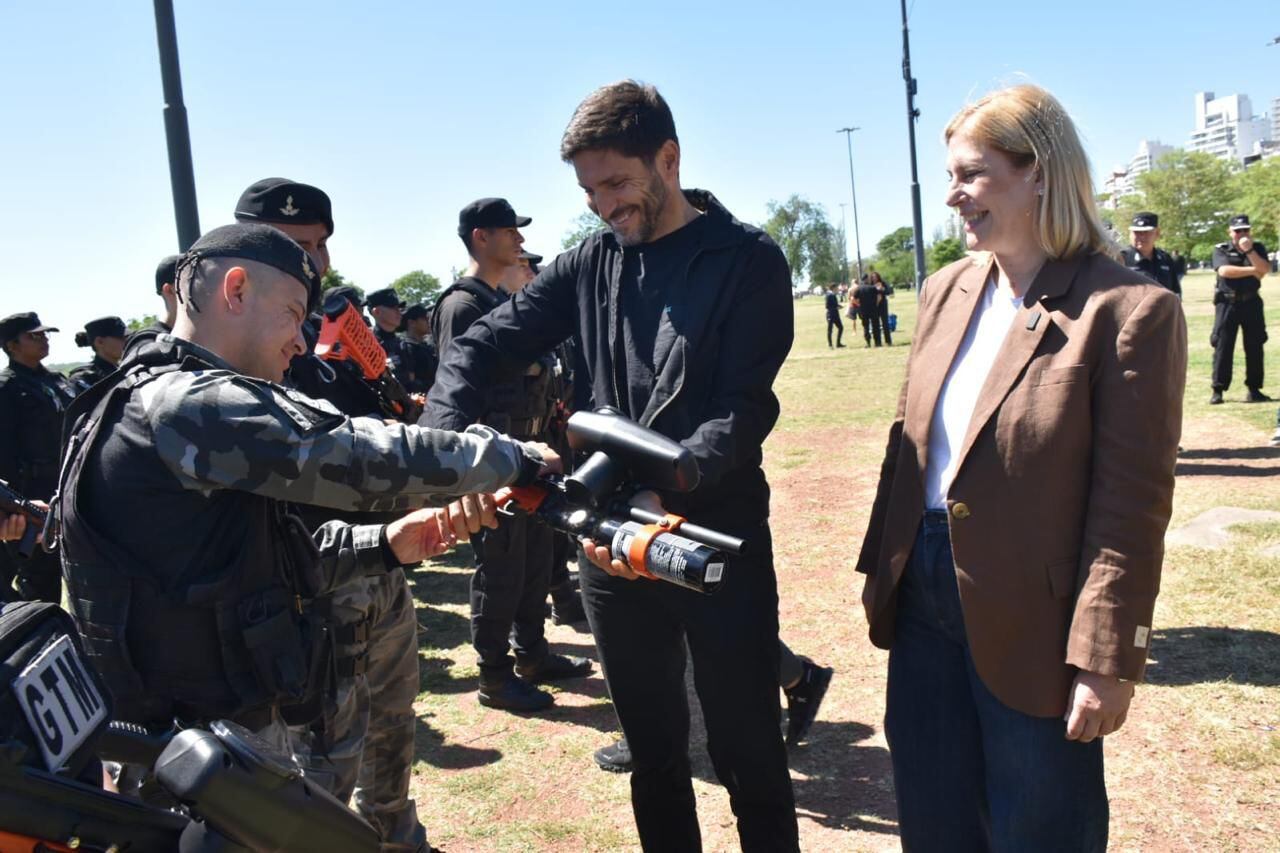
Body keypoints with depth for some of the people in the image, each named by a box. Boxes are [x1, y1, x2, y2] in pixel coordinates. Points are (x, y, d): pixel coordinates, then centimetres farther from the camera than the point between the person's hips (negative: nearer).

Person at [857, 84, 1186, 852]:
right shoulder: (947, 290, 5)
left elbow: (1130, 508, -15)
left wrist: (1105, 659, -15)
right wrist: (884, 566, 12)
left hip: (1031, 626, -6)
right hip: (925, 600, 6)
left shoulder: (1130, 311, -15)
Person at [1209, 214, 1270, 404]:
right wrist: (1253, 270, -10)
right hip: (1227, 303, -3)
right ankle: (1218, 390, -1)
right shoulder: (1221, 250, 2)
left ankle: (1254, 390, 10)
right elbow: (1224, 270, -16)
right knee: (1223, 347, -4)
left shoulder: (1258, 248, 10)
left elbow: (1265, 269, -8)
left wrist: (1249, 250, -18)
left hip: (1251, 303, 3)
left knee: (1255, 347, 4)